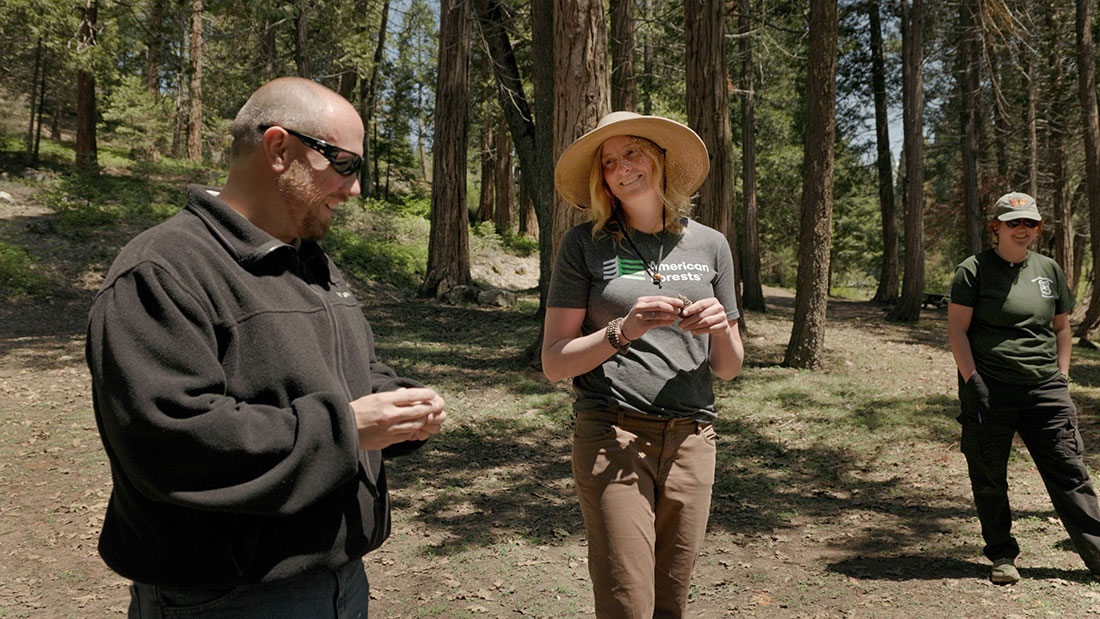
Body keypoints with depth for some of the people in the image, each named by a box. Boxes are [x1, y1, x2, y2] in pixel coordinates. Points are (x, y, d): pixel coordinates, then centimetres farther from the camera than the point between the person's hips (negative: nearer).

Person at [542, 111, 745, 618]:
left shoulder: (709, 245, 11)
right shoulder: (584, 245, 2)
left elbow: (728, 368, 15)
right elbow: (554, 363, -1)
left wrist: (720, 328, -7)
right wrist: (623, 331, -15)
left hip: (690, 438, 3)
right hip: (612, 435, -3)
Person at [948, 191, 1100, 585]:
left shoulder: (1049, 269, 13)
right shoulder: (974, 270, -2)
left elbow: (1062, 328, 20)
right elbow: (957, 329, -5)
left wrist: (1061, 378, 11)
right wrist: (972, 381, -13)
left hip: (1044, 389, 4)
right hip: (989, 390, -3)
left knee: (1068, 471, 4)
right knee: (989, 477, 4)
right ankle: (1002, 556, 18)